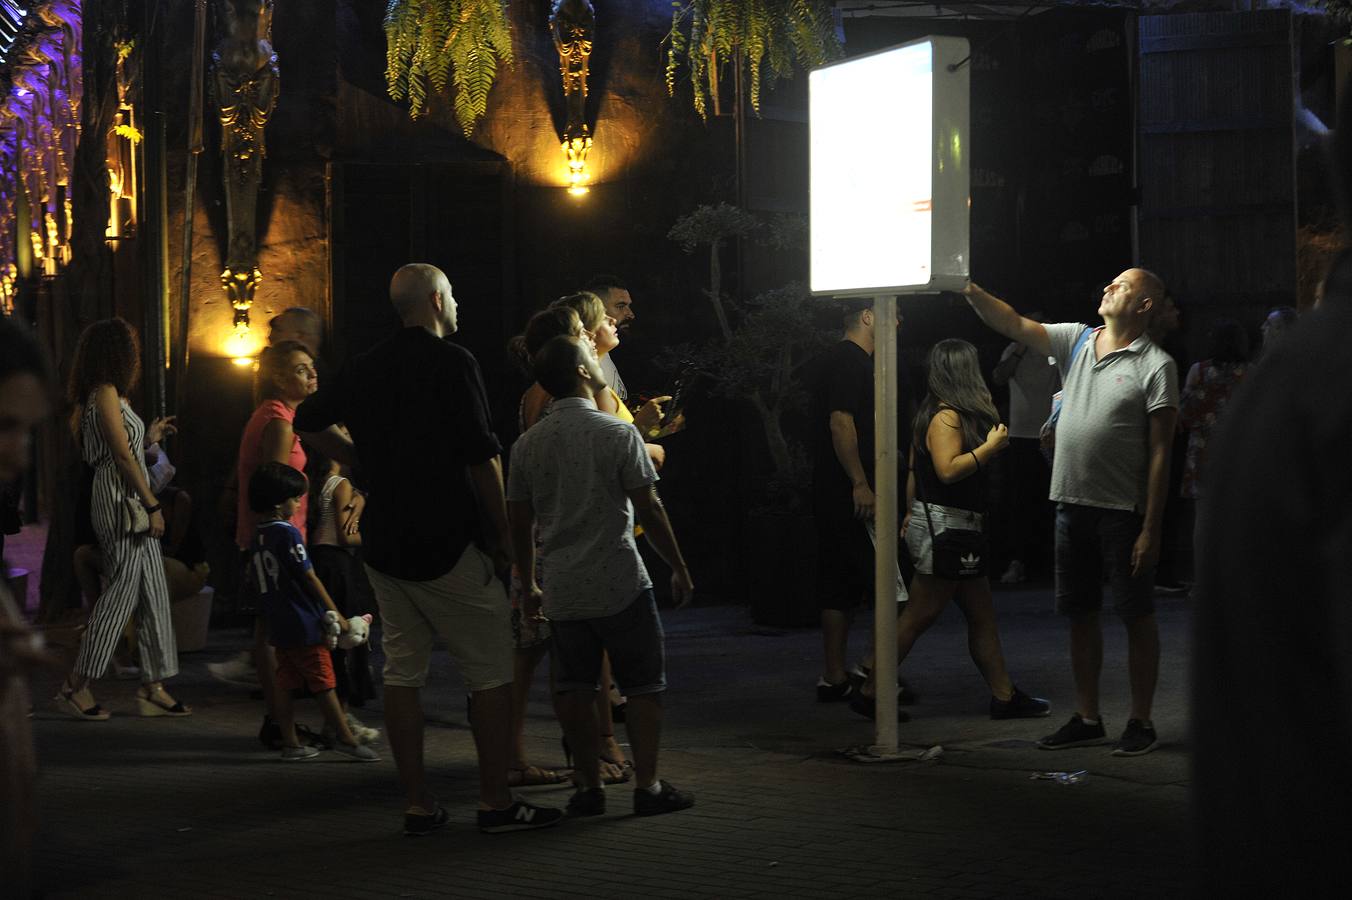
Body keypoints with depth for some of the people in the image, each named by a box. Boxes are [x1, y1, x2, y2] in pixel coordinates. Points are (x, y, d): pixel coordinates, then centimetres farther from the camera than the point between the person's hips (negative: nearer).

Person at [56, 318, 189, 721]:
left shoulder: (108, 394, 18)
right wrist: (153, 505, -15)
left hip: (133, 506, 10)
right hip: (121, 502, -10)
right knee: (122, 591, -9)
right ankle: (77, 686, -5)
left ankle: (153, 688, 10)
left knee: (154, 594, 8)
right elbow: (122, 456, -16)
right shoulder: (105, 393, -11)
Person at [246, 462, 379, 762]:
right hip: (304, 625, -8)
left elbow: (252, 578, 16)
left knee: (284, 684, 7)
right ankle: (345, 738, 2)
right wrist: (335, 614, -12)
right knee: (324, 683, -3)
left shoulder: (257, 538, 10)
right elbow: (309, 577, -15)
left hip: (277, 624, 8)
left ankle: (290, 744, 9)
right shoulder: (288, 533, -14)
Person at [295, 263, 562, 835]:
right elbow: (481, 458, -14)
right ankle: (495, 802, 1)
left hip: (382, 545, 7)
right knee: (490, 670, 1)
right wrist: (502, 537, -7)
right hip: (447, 542, -7)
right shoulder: (452, 363, -10)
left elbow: (309, 422, 23)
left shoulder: (365, 368, 10)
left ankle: (418, 805, 10)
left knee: (402, 670, 8)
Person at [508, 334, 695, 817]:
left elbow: (519, 524, 7)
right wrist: (680, 569, 1)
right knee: (645, 685, 5)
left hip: (562, 590, 4)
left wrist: (529, 587, 19)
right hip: (620, 584, -4)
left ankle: (589, 786, 12)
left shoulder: (527, 444, 4)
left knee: (575, 687, 11)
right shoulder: (617, 433, -9)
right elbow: (649, 510, -9)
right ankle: (648, 785, 4)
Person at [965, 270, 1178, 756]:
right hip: (1072, 503, 6)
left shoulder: (1156, 366, -8)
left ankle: (1141, 721, 9)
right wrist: (970, 290, -12)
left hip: (1123, 511, -6)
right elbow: (1014, 325, 4)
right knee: (1080, 615, 12)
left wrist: (1151, 530, -15)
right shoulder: (1077, 340, 10)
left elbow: (1159, 453, -11)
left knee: (1137, 616, 1)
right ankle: (1087, 719, 21)